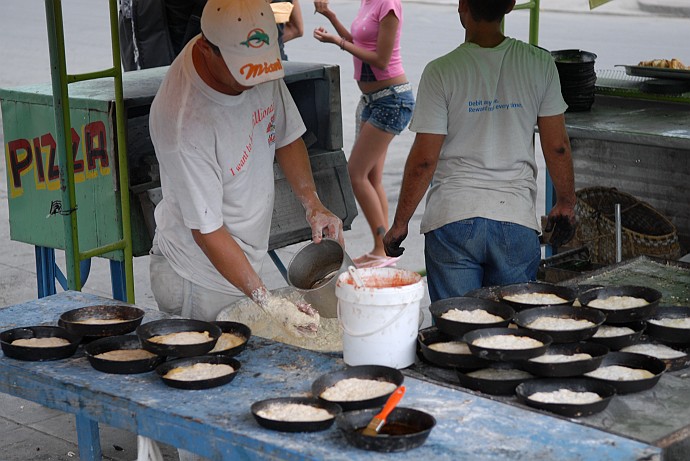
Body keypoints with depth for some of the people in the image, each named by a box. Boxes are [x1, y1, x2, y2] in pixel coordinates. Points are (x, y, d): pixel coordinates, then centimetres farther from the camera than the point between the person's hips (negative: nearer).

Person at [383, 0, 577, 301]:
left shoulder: (441, 72, -9)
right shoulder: (540, 64, -1)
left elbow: (423, 159, -8)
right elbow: (557, 146, 4)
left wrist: (399, 224, 3)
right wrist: (566, 204, 19)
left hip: (453, 221, -2)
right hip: (517, 220, 2)